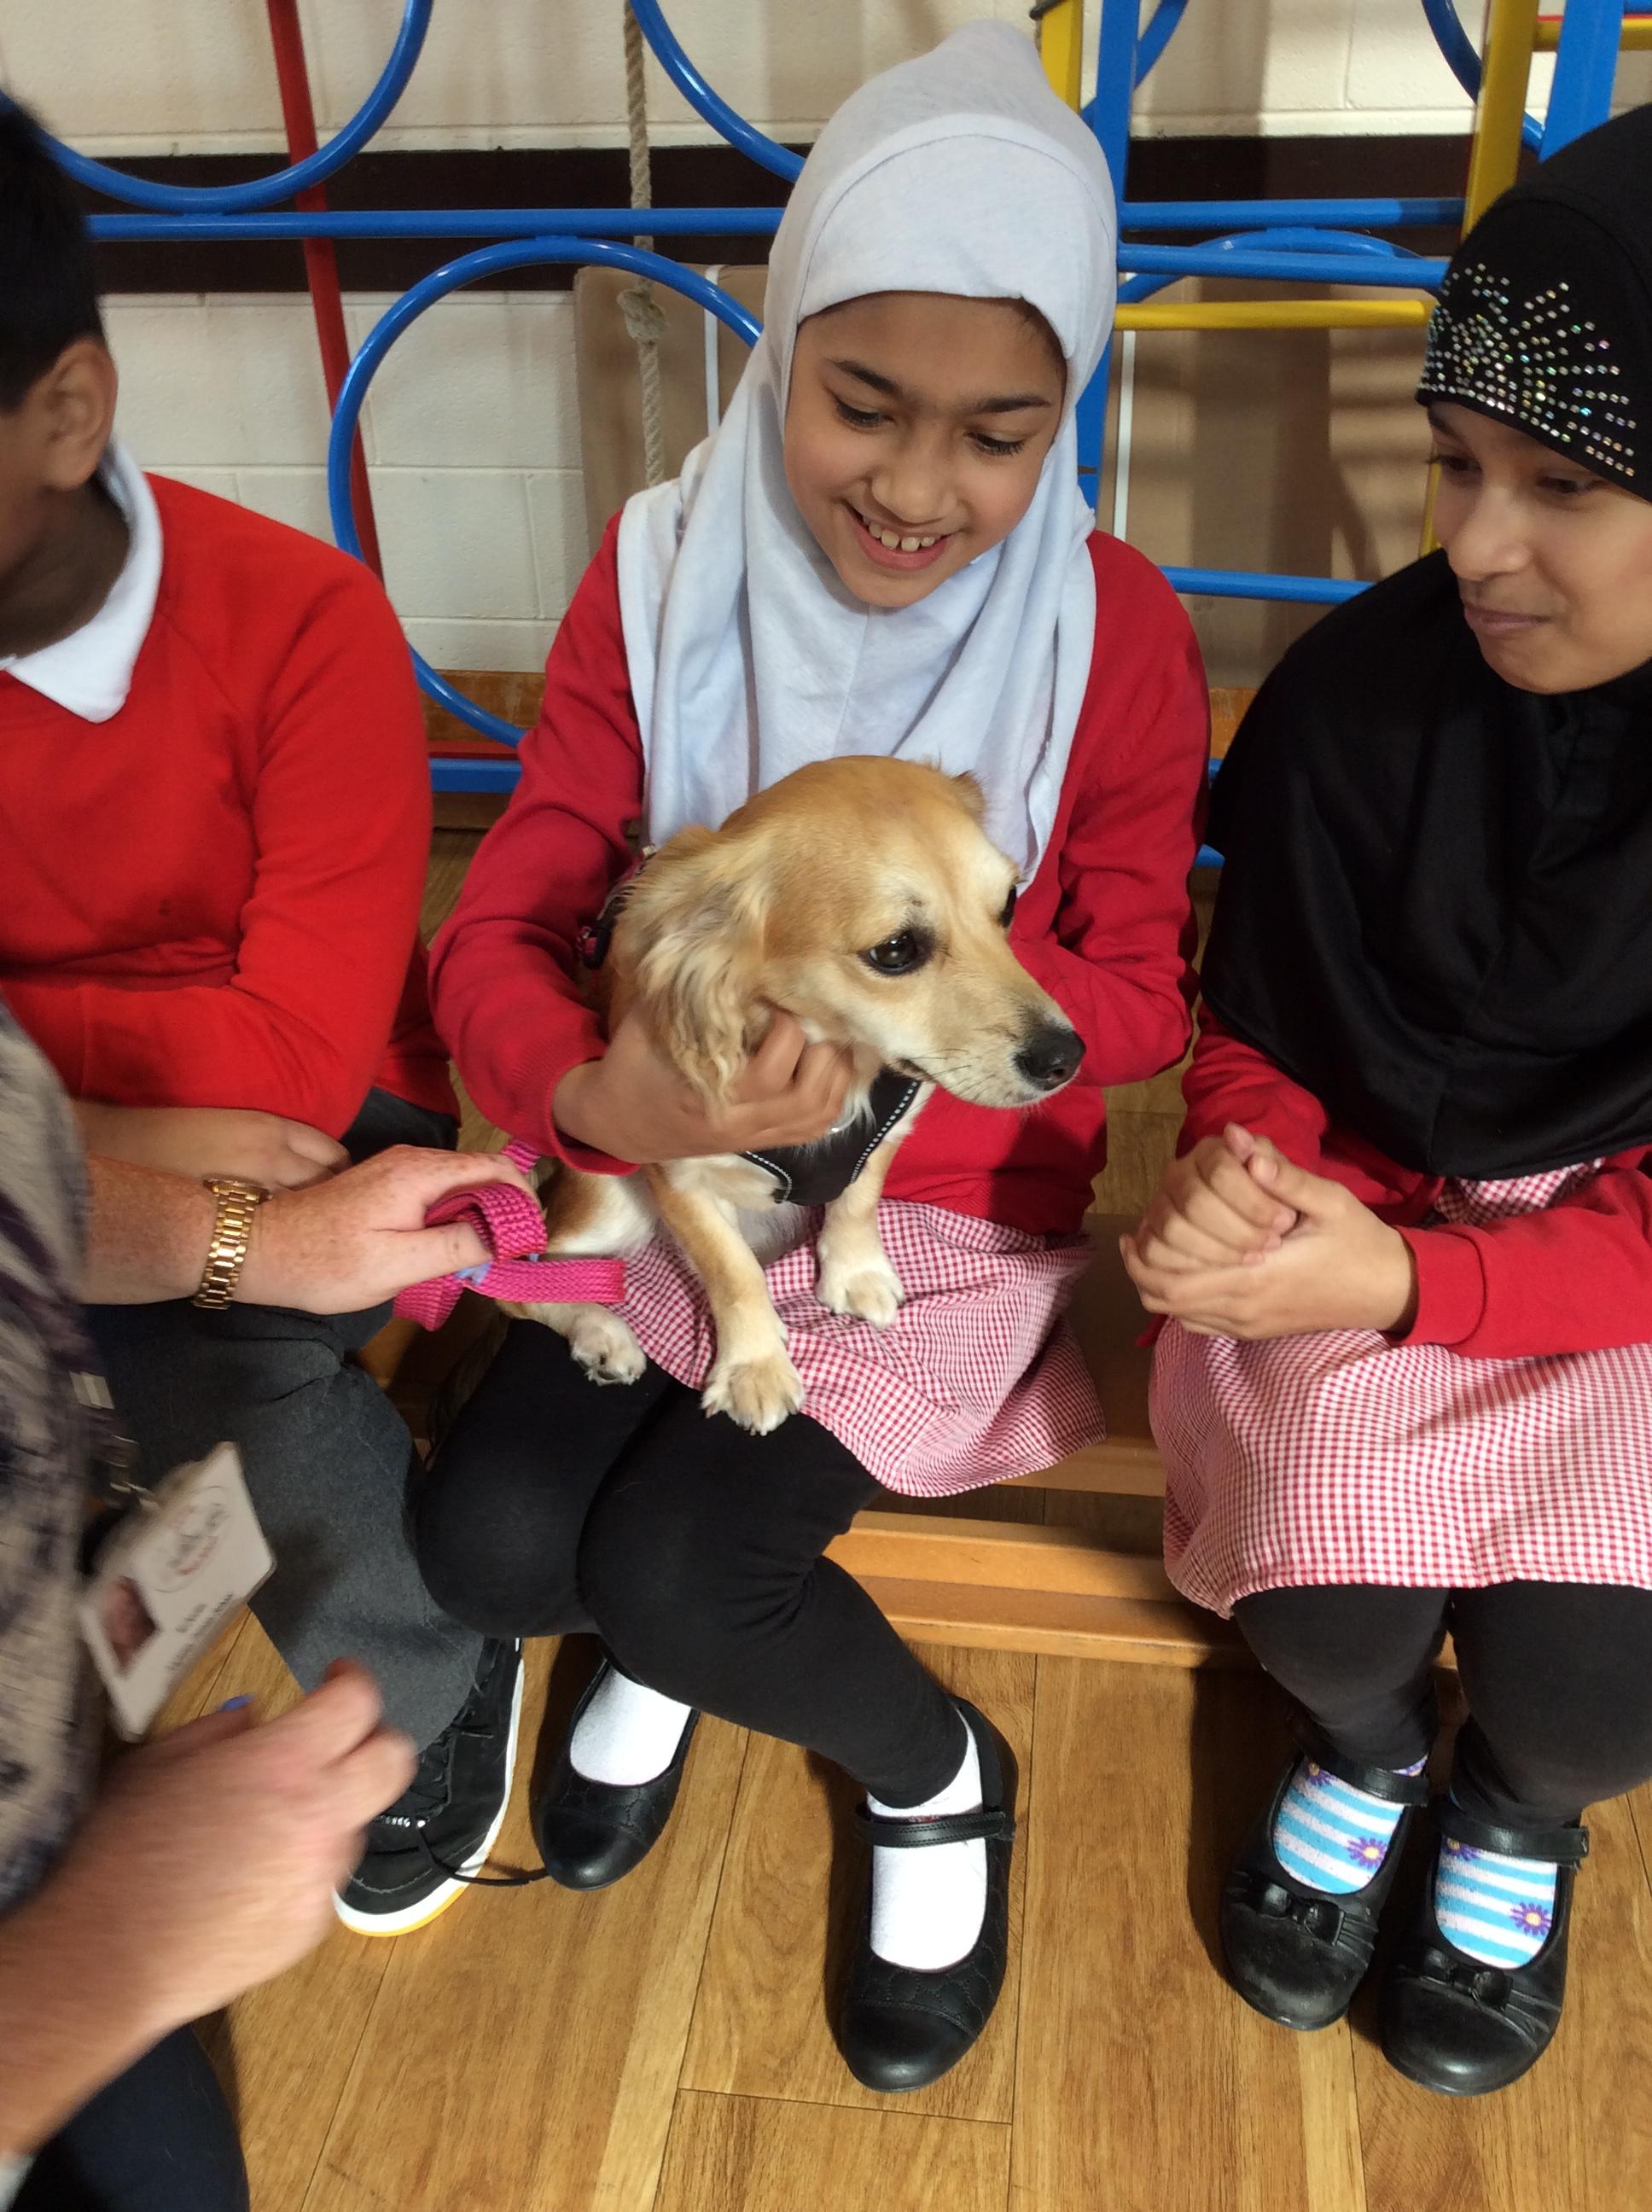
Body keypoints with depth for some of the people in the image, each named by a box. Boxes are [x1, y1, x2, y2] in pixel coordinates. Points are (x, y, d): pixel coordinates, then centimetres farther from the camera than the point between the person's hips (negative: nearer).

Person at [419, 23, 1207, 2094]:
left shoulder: (1117, 630, -14)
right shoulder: (661, 576, -9)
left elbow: (1137, 992, -8)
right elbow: (498, 926, -12)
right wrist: (595, 1092, -36)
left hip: (953, 1196, -2)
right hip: (672, 1171, 3)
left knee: (667, 1565, -19)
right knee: (485, 1543, -14)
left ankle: (935, 1772, 14)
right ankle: (670, 1637, 23)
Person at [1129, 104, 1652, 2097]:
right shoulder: (1351, 699, -15)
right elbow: (1256, 1037, -1)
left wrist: (1405, 1282, -30)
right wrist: (1236, 1173, -24)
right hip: (1355, 1219, 1)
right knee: (1328, 1605, -19)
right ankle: (1364, 1748, 22)